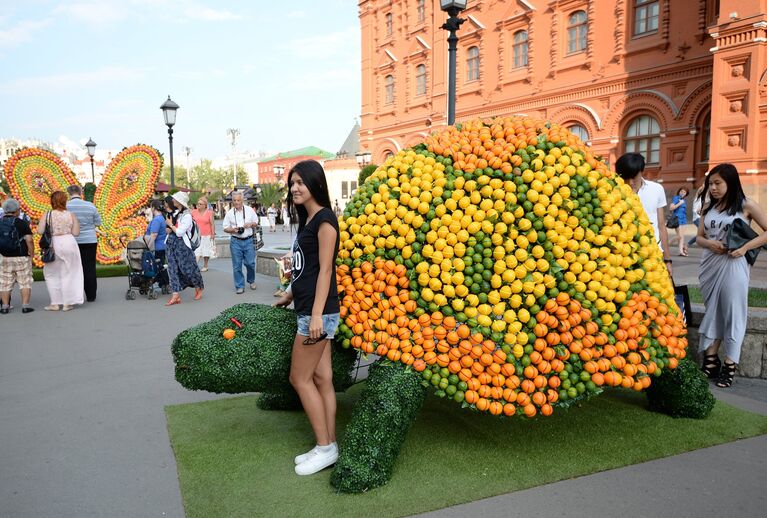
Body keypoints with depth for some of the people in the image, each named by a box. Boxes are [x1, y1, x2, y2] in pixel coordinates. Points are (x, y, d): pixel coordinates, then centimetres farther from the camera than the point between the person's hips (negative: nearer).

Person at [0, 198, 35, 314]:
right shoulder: (21, 223, -8)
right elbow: (29, 240, -14)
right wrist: (31, 255, -4)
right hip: (21, 257, -4)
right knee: (25, 282, 4)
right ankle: (25, 305, 2)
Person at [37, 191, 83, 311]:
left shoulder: (46, 215, -4)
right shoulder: (71, 215, -2)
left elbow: (40, 231, -9)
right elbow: (76, 232, -4)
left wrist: (51, 230, 11)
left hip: (53, 246, -1)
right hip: (69, 243, 1)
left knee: (52, 274, 14)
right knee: (68, 274, 9)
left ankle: (55, 303, 14)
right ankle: (67, 303, 12)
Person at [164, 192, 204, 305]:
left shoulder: (187, 216, -12)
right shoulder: (175, 213, 11)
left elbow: (179, 232, -18)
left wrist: (170, 224, -5)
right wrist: (169, 229, 0)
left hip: (182, 245, -7)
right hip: (171, 243, 7)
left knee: (187, 268, 2)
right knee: (173, 269, 2)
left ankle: (199, 288, 25)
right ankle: (176, 296, 2)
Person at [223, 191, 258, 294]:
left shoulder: (250, 210, 3)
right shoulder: (229, 213, 2)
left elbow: (256, 224, 12)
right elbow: (225, 228, 6)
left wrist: (251, 224, -10)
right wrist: (233, 230, -14)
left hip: (248, 240, 0)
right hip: (235, 241, 0)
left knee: (250, 263, 1)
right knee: (237, 265, 1)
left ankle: (251, 281, 27)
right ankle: (240, 286, 10)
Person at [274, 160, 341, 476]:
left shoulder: (325, 219, -10)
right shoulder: (307, 220, 16)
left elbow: (324, 269, -16)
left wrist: (316, 314, -20)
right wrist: (288, 297, 31)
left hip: (319, 311, -9)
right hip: (308, 310, 9)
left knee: (300, 378, -2)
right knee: (321, 379, 9)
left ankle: (325, 448, 8)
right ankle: (328, 446, 16)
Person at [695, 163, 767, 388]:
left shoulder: (746, 205, -3)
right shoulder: (709, 207, 10)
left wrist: (745, 247, -14)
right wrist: (709, 243, -8)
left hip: (733, 265, -5)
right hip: (710, 264, 5)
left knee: (732, 312, 0)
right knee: (712, 311, 9)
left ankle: (729, 365, 7)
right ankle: (710, 361, 16)